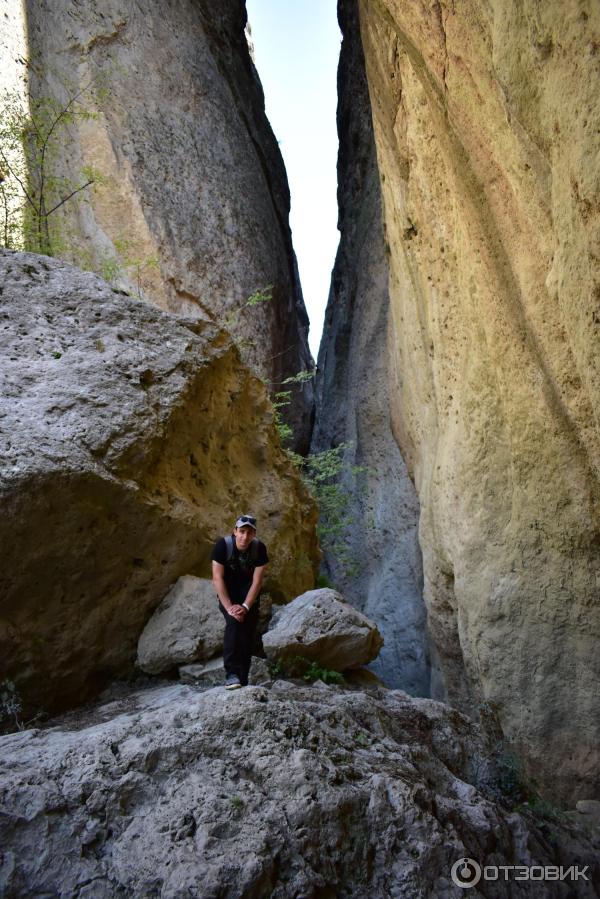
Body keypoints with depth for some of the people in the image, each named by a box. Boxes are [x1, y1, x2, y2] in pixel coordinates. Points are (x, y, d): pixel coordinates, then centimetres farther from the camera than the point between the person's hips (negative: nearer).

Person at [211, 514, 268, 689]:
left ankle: (243, 680, 4)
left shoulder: (259, 548, -20)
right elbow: (217, 578, -24)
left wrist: (245, 606, -26)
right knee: (233, 622, -25)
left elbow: (257, 581, -17)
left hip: (249, 593, 2)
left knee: (248, 632, -5)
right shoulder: (223, 545, -24)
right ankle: (231, 674, -25)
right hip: (227, 592, -2)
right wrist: (229, 607, -29)